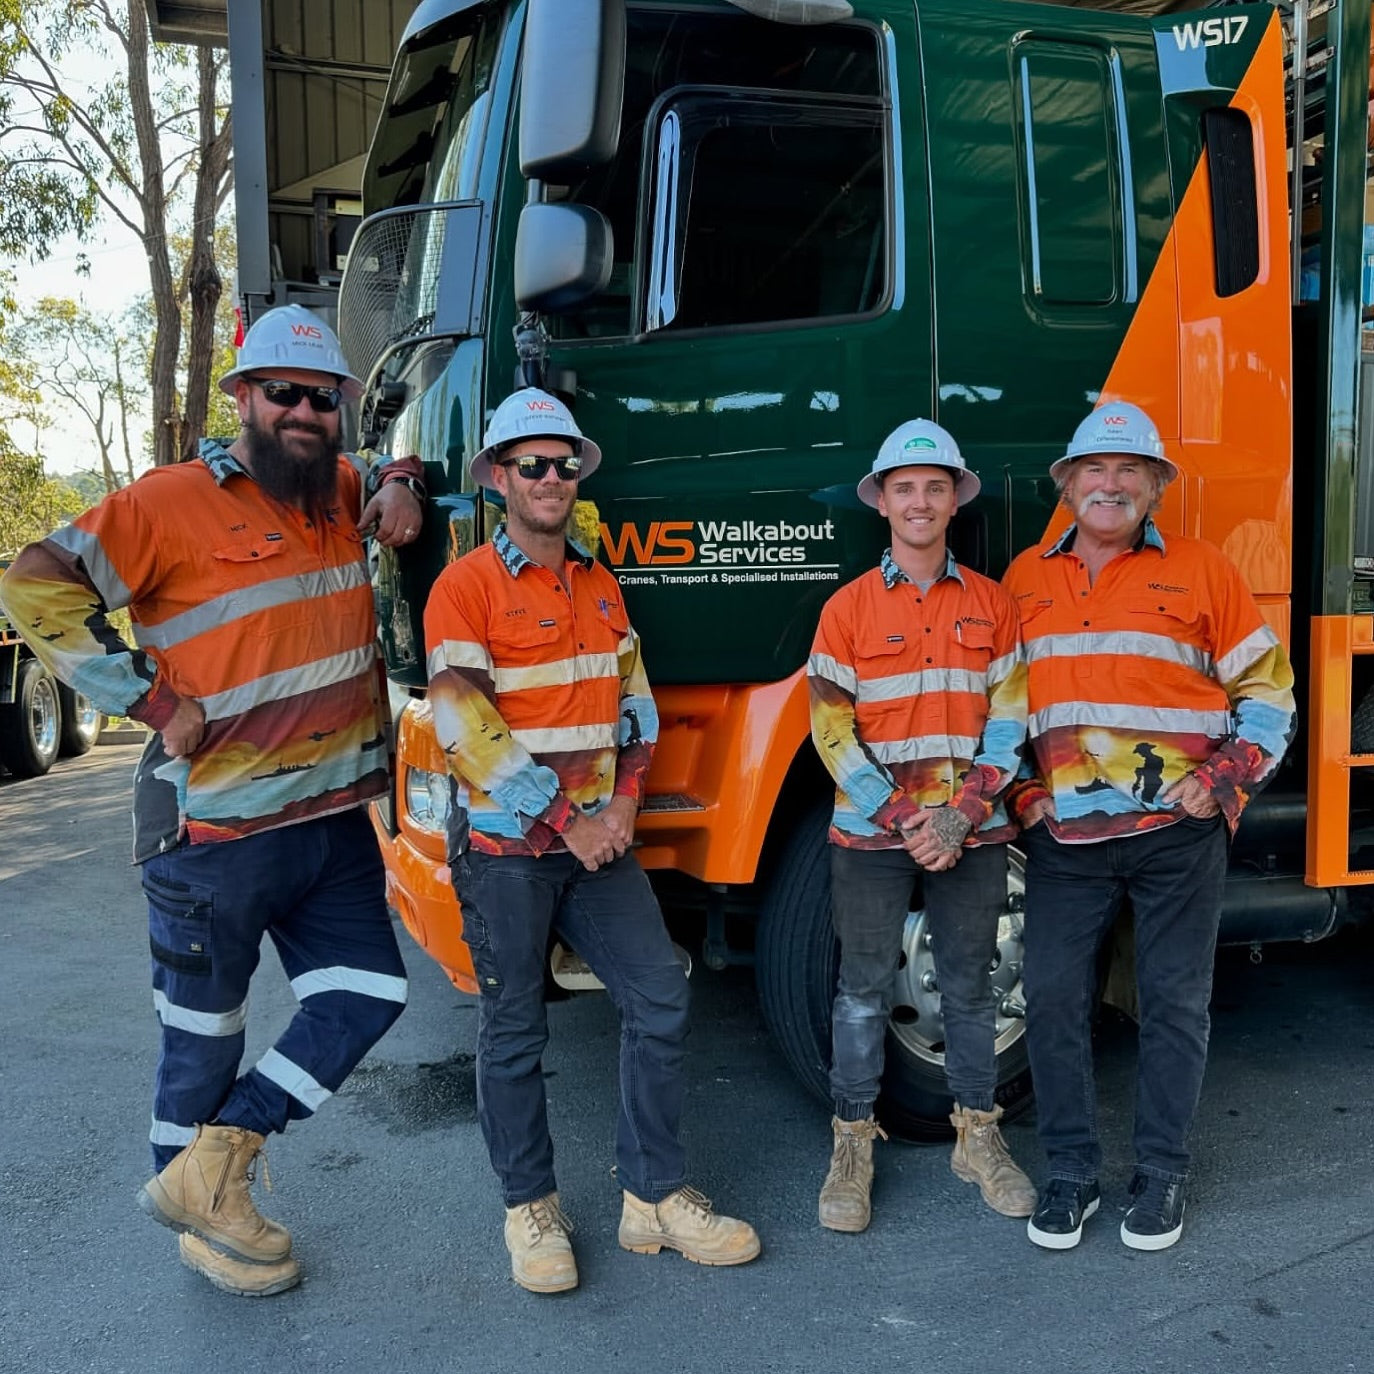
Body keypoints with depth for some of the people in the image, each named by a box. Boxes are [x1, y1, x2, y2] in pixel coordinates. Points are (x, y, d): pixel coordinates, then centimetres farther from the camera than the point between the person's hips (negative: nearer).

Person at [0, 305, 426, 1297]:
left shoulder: (339, 493, 9)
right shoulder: (175, 501, -11)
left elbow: (393, 465, 32)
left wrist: (399, 488, 7)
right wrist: (150, 700, -17)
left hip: (334, 822, 7)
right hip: (218, 833, -7)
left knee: (368, 995, 7)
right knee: (207, 1030, 9)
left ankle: (215, 1163, 19)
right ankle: (201, 1218, 31)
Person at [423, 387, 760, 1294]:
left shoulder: (601, 586, 12)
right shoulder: (466, 587, -8)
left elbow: (635, 702, 15)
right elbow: (465, 726, -15)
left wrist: (624, 801, 0)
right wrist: (564, 820, -14)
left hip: (598, 836, 6)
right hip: (505, 844, -5)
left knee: (661, 998, 1)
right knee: (515, 1032, 5)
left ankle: (655, 1195, 15)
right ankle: (532, 1208, 22)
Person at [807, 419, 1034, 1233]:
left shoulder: (993, 604, 4)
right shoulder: (848, 608, -1)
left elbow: (1009, 723, 2)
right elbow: (832, 732, -4)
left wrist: (959, 817, -10)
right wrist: (905, 822, -12)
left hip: (972, 834, 2)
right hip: (871, 834, -1)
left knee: (970, 984, 12)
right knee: (866, 989, 6)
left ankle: (978, 1136, 27)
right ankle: (854, 1145, 19)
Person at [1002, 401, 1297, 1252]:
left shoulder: (1201, 570, 3)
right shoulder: (1026, 580, 10)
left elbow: (1268, 686, 5)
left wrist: (1226, 780, -7)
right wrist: (1021, 792, 4)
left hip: (1177, 831, -2)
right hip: (1064, 834, 2)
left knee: (1175, 1004, 6)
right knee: (1053, 999, 3)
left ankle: (1163, 1176, 23)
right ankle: (1072, 1173, 19)